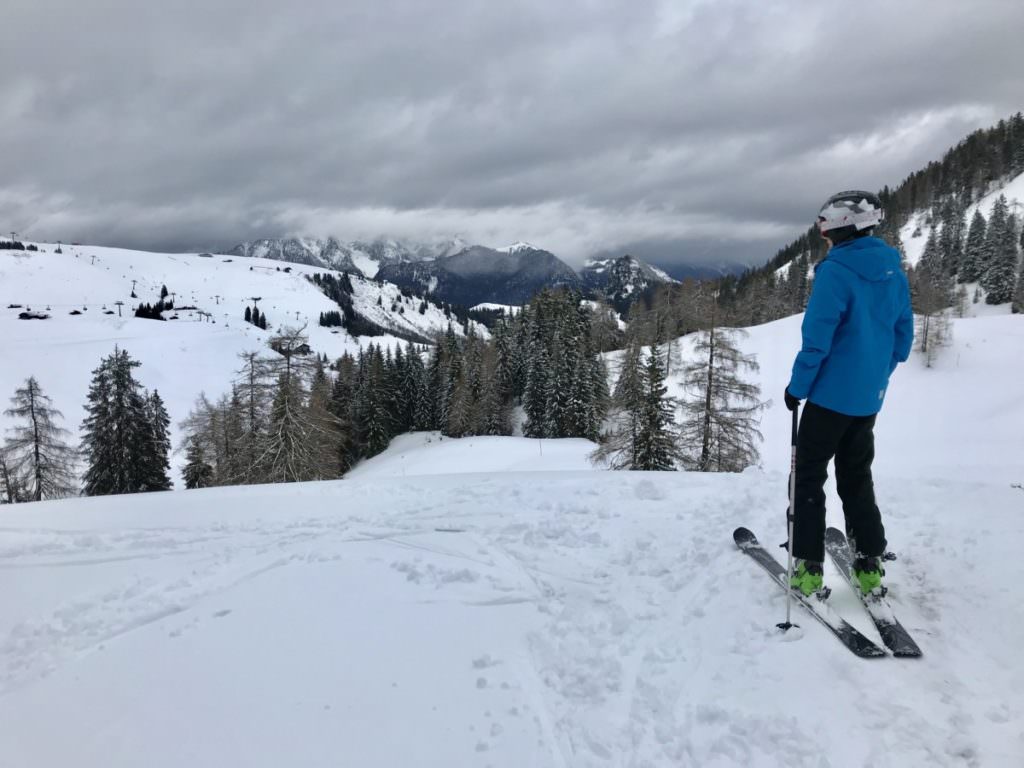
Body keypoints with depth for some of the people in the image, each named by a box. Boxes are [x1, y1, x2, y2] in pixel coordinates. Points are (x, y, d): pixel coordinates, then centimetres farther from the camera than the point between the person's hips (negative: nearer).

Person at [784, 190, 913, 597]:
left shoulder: (835, 271, -17)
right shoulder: (894, 272, 6)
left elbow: (817, 338, -20)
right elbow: (903, 338, 12)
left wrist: (797, 386, -11)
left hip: (831, 394, -7)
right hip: (869, 399, 7)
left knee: (809, 476, 4)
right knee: (857, 477, 18)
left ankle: (808, 567, 6)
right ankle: (869, 565, 21)